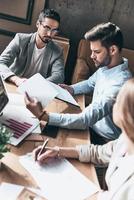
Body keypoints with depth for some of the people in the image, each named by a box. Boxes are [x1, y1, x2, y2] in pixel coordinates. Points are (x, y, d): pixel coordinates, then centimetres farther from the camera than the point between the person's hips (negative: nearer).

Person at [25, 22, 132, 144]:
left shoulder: (119, 84, -34)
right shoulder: (106, 66, -6)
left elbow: (84, 120, -36)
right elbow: (90, 83, 14)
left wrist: (42, 116, -39)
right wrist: (71, 89, -6)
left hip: (103, 140, -7)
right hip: (93, 125, 7)